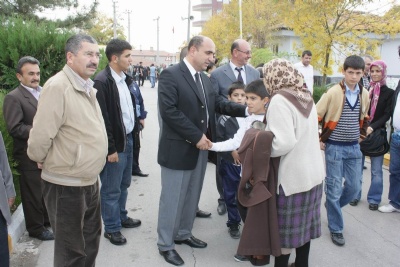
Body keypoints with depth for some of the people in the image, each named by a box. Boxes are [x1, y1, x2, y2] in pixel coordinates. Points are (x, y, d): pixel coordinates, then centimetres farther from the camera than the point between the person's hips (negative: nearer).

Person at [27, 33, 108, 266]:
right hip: (66, 186, -8)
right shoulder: (58, 86, -21)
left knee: (91, 240, 23)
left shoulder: (86, 87, 8)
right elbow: (40, 137, -22)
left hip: (89, 181, 8)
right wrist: (41, 160, -4)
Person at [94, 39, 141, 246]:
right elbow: (102, 118, -19)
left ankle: (121, 217, 37)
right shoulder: (102, 81, -17)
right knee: (111, 189, 6)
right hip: (115, 143, -8)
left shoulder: (124, 79, 8)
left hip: (128, 139, 8)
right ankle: (111, 228, 21)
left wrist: (134, 128, 10)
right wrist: (110, 148, -17)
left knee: (124, 184, 20)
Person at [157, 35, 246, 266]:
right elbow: (169, 111, -21)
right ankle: (166, 244, 21)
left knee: (192, 197, 18)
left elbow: (218, 103, 6)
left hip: (200, 147, 8)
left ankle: (184, 234, 37)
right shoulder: (171, 75, -13)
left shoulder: (204, 78, 12)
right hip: (179, 149, -8)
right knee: (173, 199, 4)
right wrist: (196, 136, -21)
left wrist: (246, 110, -10)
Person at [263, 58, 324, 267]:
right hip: (313, 171, 8)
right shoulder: (306, 97, 5)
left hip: (292, 175, -8)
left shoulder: (280, 100, -18)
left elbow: (284, 142, -25)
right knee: (304, 223, 18)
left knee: (285, 228, 6)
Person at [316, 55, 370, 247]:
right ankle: (336, 228, 16)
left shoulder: (364, 94, 4)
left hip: (354, 147, 5)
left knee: (354, 187, 9)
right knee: (334, 188, 1)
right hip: (334, 147, -5)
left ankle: (332, 206, 38)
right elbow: (314, 116, -10)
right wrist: (318, 140, -8)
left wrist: (361, 134, 15)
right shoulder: (333, 93, -13)